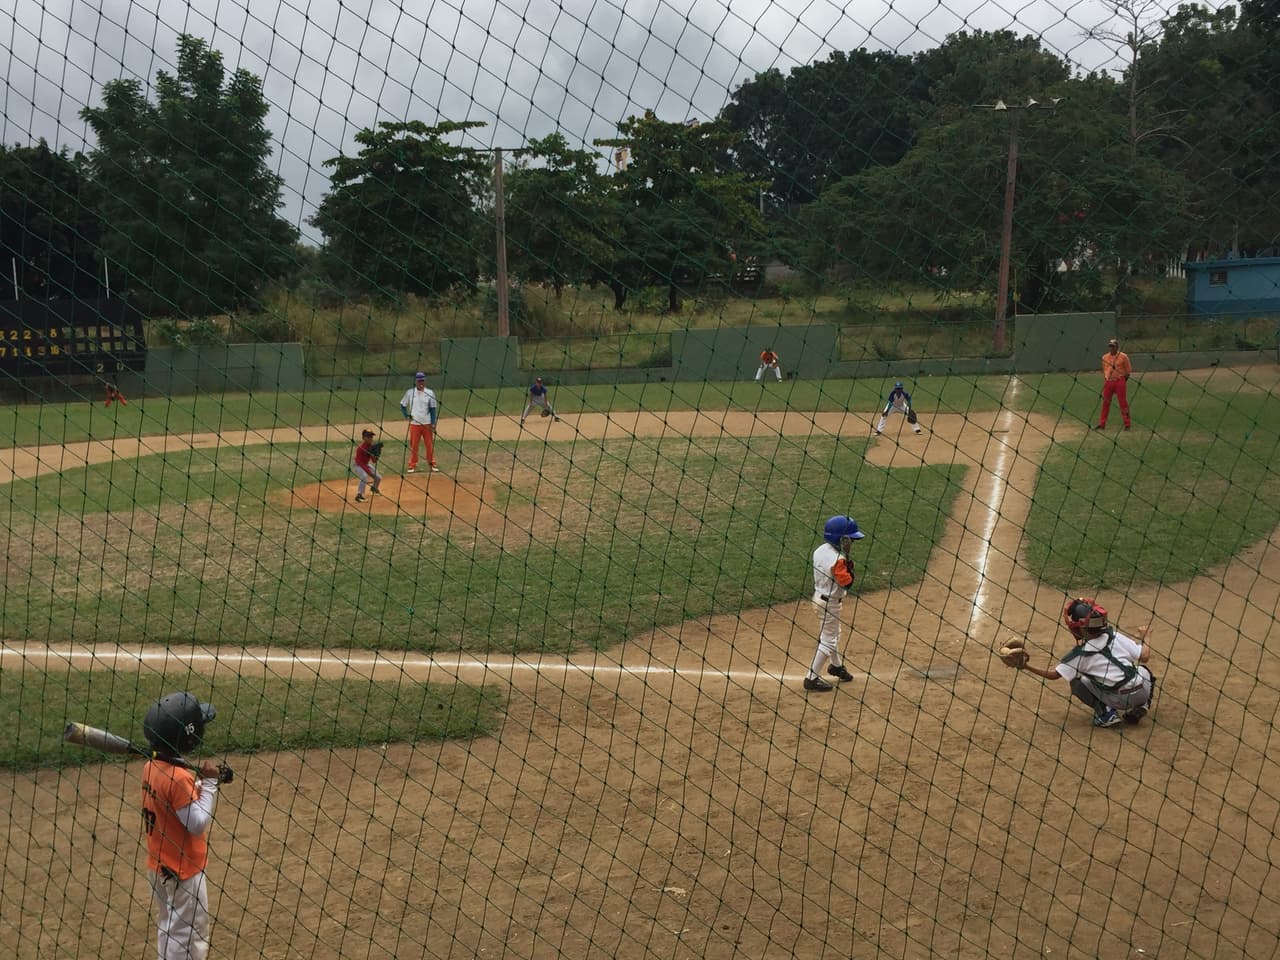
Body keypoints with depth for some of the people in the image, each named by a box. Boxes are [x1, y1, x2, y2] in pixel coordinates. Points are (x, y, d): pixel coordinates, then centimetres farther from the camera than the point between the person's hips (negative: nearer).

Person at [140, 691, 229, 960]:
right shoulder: (178, 777, -28)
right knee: (189, 933, 5)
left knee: (170, 926, 24)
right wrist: (209, 783, -19)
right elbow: (198, 822, -26)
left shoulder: (152, 766, -1)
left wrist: (202, 781, -2)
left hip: (159, 863, 9)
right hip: (183, 868, -9)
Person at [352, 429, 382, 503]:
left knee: (379, 477, 10)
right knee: (365, 477, -33)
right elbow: (359, 462, -29)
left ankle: (374, 488, 44)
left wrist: (375, 455, -27)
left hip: (366, 464, 7)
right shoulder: (361, 448, -29)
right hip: (358, 465, -7)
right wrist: (368, 471, -34)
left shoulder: (372, 446, -9)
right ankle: (359, 495, -30)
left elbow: (374, 461, -5)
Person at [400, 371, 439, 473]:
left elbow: (433, 409, 0)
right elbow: (402, 405, 12)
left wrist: (433, 423, -7)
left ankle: (432, 464, 12)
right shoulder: (410, 392, 2)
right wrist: (406, 415, -3)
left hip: (427, 424, 0)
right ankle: (412, 465, 11)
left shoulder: (430, 393, 1)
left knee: (430, 445, 4)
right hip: (414, 424, 0)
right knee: (413, 445, 3)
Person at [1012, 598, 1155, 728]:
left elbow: (1054, 674, 0)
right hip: (1142, 692, 3)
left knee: (1077, 682, 13)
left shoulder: (1080, 654, -5)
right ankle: (1141, 705, 14)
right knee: (1143, 669, 35)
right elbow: (1144, 656, 3)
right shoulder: (1116, 637, 1)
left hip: (1118, 700, -3)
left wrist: (1027, 666, 3)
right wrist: (1142, 639, 24)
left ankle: (1105, 712, 0)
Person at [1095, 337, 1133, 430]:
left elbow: (1128, 371, 0)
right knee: (1105, 403, 6)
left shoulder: (1123, 356, -4)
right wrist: (1105, 383, 14)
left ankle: (1127, 424, 5)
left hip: (1120, 381, -5)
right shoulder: (1105, 357, 10)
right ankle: (1102, 424, 12)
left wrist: (1123, 382, -4)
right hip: (1108, 382, 5)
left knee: (1123, 403, -2)